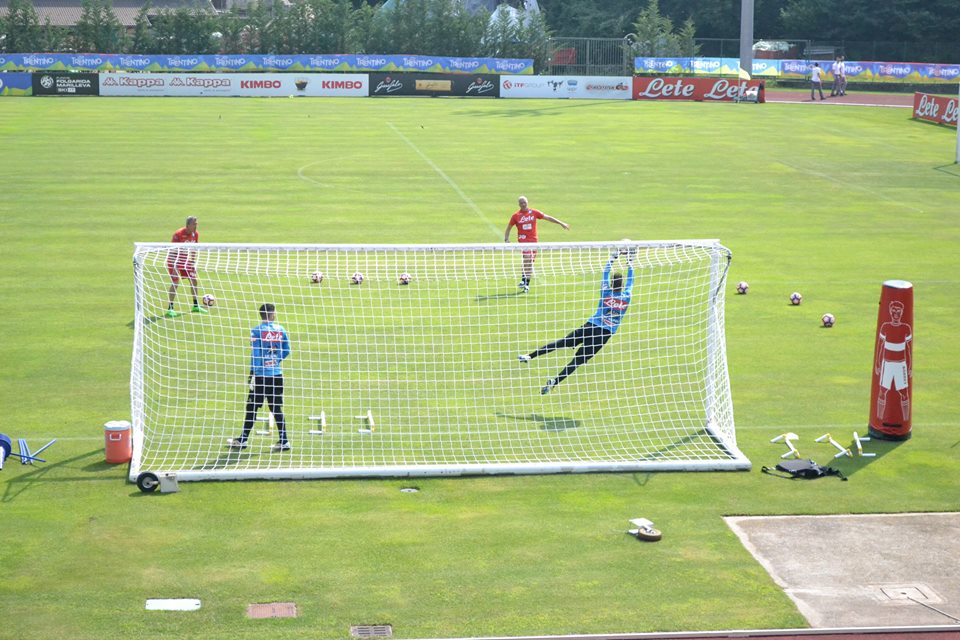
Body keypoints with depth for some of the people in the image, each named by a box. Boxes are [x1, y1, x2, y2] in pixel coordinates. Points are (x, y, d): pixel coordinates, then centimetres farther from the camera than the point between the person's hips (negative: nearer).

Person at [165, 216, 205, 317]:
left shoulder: (195, 234, -4)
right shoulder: (178, 234, -25)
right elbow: (173, 250, -25)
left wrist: (193, 262, 9)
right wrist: (174, 266, -29)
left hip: (186, 259, 7)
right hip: (174, 260, -7)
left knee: (194, 280, 6)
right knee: (175, 282, -15)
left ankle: (196, 306, 19)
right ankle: (170, 308, -10)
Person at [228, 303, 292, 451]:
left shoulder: (256, 331, -8)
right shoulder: (281, 330, 3)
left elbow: (256, 354, -11)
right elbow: (286, 351, 8)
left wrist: (253, 374, -8)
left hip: (261, 375, -4)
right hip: (277, 375, 4)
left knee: (252, 407, 5)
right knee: (277, 408, 7)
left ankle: (243, 440, 13)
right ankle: (284, 441, 6)